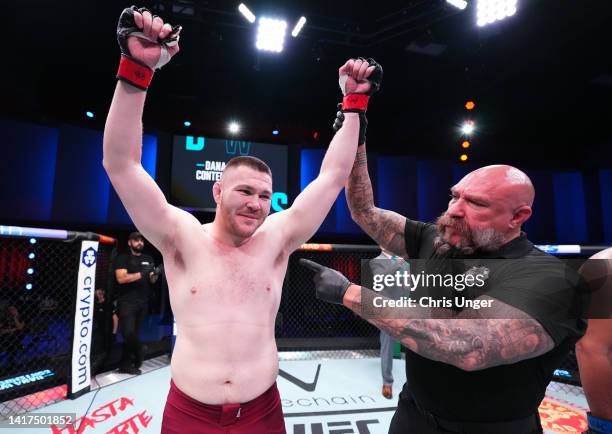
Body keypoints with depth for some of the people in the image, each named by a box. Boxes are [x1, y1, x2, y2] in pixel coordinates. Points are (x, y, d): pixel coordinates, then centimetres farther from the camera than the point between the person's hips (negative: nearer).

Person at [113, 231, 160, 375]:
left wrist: (154, 275, -8)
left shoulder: (148, 259, 14)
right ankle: (138, 358, 13)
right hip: (127, 302, -4)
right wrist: (141, 274, -20)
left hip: (143, 302, 4)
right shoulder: (122, 258, -1)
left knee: (135, 334, 6)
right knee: (129, 333, -12)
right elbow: (121, 278, -13)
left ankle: (125, 365, 17)